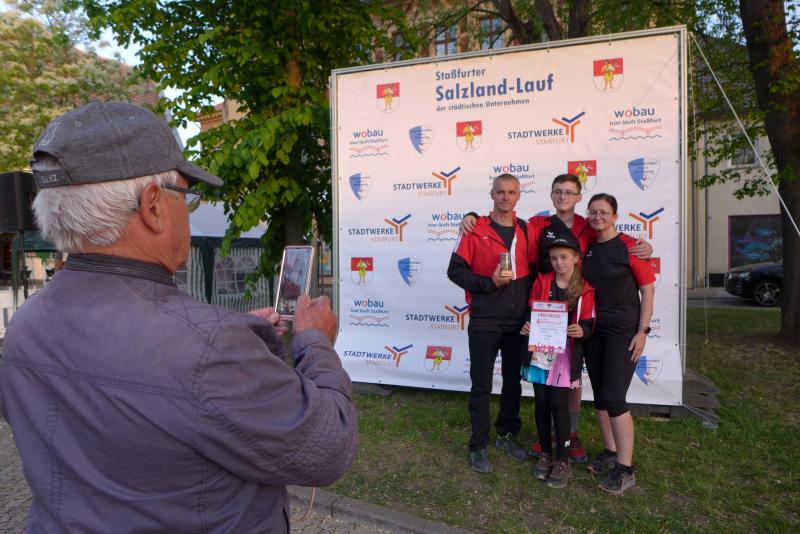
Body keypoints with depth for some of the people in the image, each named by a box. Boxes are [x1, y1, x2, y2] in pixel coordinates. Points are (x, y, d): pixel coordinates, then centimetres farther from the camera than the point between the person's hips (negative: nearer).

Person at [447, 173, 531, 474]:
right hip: (484, 322, -4)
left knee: (514, 382, 15)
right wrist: (489, 282, -19)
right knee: (482, 386, 4)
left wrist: (531, 312, 8)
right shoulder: (476, 230, -6)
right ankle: (479, 447, 18)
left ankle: (507, 436, 34)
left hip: (519, 322, 5)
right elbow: (455, 270, -7)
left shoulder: (527, 230, 7)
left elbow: (534, 270, 14)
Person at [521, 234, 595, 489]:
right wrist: (527, 326, -12)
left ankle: (563, 460, 15)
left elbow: (588, 324, -1)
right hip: (539, 351, 3)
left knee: (559, 405, -1)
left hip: (566, 355, -2)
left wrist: (582, 331, -23)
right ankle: (545, 453, 26)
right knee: (541, 403, 9)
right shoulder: (542, 282, 3)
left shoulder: (585, 290, -2)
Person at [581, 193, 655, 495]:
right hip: (593, 331, 6)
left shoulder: (630, 245, -8)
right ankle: (610, 453, 29)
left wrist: (642, 330, -13)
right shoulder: (587, 249, 7)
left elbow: (648, 288, -8)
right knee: (600, 396, 12)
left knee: (613, 398, -9)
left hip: (623, 332, -6)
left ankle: (625, 469, 4)